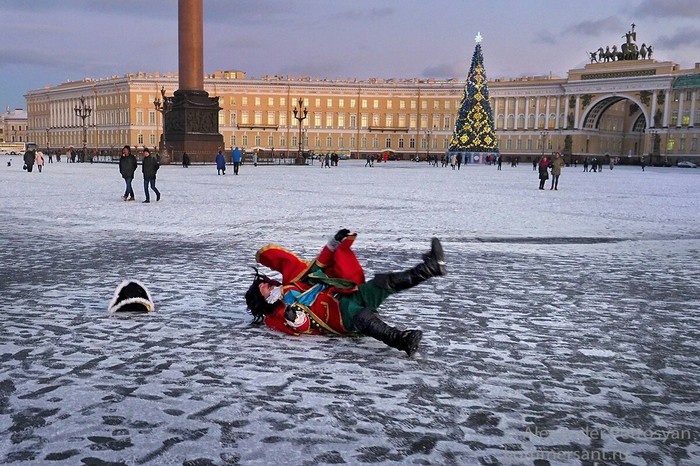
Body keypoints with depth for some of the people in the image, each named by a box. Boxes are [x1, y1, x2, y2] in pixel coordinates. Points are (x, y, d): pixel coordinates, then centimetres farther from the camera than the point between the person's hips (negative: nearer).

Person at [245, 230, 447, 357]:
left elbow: (318, 266, 26)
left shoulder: (291, 284, 24)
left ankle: (432, 267, -22)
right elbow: (303, 328, -11)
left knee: (383, 282, -15)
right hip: (343, 317, -7)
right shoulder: (276, 316, 4)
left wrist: (335, 244, 17)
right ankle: (400, 340, -62)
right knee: (364, 319, -40)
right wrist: (295, 320, -33)